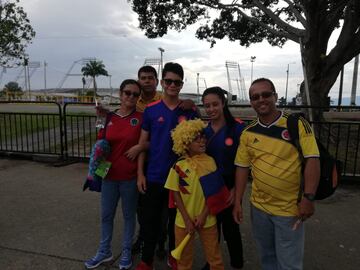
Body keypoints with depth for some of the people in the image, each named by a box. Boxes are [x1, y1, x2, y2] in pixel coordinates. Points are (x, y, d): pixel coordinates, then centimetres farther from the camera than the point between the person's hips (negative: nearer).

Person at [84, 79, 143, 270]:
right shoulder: (109, 118, 2)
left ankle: (126, 252, 34)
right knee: (106, 215, 17)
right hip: (109, 175, 4)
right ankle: (104, 251, 38)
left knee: (129, 215, 14)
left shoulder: (141, 117, -9)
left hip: (130, 177, -3)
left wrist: (139, 147, -19)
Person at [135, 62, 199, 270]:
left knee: (176, 219, 16)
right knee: (151, 220, 12)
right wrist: (140, 173, -3)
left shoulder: (190, 112, -2)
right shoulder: (151, 110, -2)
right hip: (154, 176, 0)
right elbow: (143, 142, 1)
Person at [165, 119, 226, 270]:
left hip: (207, 219, 1)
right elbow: (176, 194, -7)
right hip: (184, 220, -1)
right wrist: (187, 219, -10)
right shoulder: (179, 166, -12)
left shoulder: (210, 162, -8)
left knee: (214, 257, 17)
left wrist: (203, 215, -10)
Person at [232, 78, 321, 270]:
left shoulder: (298, 125, -11)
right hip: (258, 207, 4)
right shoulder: (248, 133, -1)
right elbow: (242, 167, 2)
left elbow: (312, 160, -13)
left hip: (290, 209, -3)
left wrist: (308, 198, -20)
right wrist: (238, 202, 1)